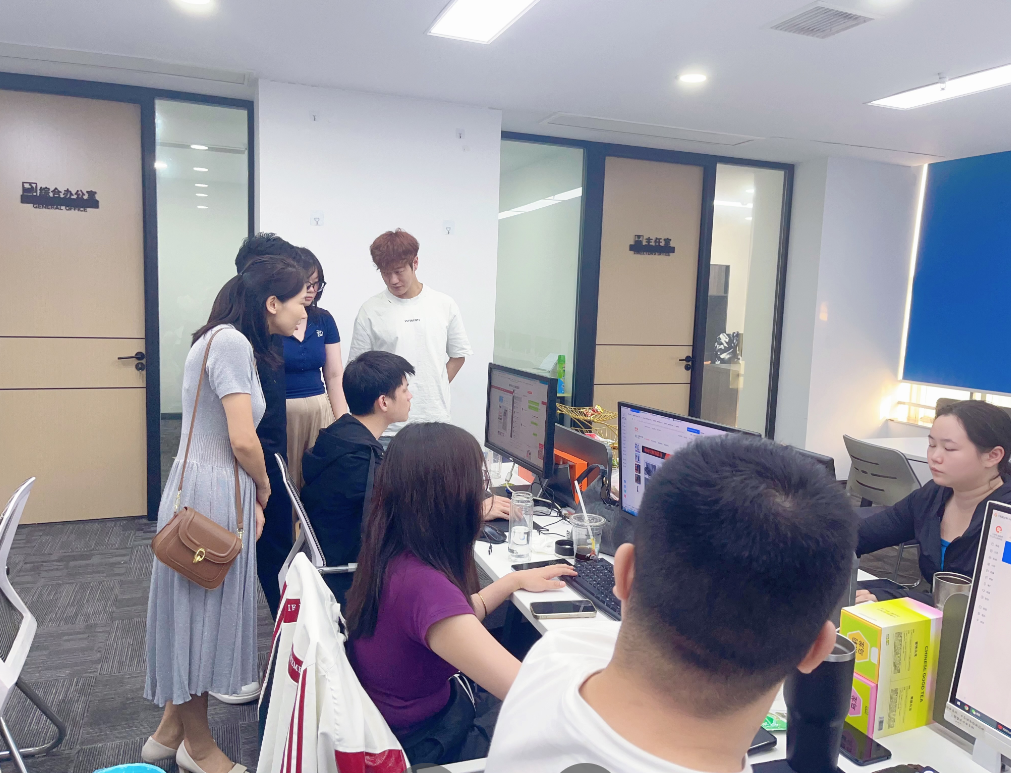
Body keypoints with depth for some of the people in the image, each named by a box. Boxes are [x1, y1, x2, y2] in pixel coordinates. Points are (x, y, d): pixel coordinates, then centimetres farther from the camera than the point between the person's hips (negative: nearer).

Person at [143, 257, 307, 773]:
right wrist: (264, 490, -4)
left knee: (198, 609, 19)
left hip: (216, 492, 10)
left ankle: (171, 730, 37)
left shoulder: (231, 341, 13)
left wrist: (251, 498, 5)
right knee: (203, 609, 6)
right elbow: (243, 442, -22)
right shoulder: (232, 343, -18)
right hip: (210, 496, -10)